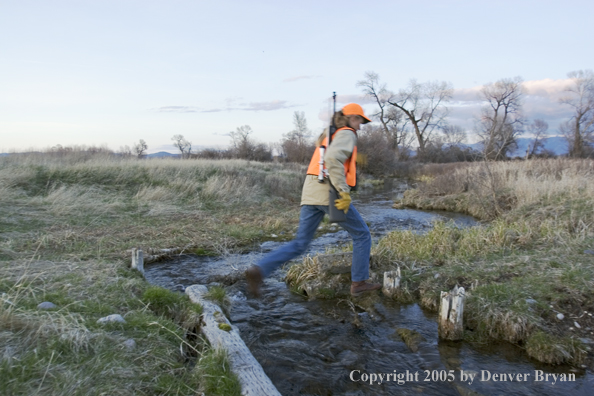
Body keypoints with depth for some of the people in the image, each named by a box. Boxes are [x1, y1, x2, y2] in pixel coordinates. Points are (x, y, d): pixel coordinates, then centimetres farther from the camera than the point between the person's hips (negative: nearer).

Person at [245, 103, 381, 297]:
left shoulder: (328, 137, 27)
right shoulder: (347, 135, -2)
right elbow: (333, 159, -22)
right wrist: (344, 193, -23)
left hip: (311, 195, 8)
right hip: (331, 195, -8)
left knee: (299, 245, 6)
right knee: (362, 235, 12)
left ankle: (259, 270, -12)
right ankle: (359, 282, 16)